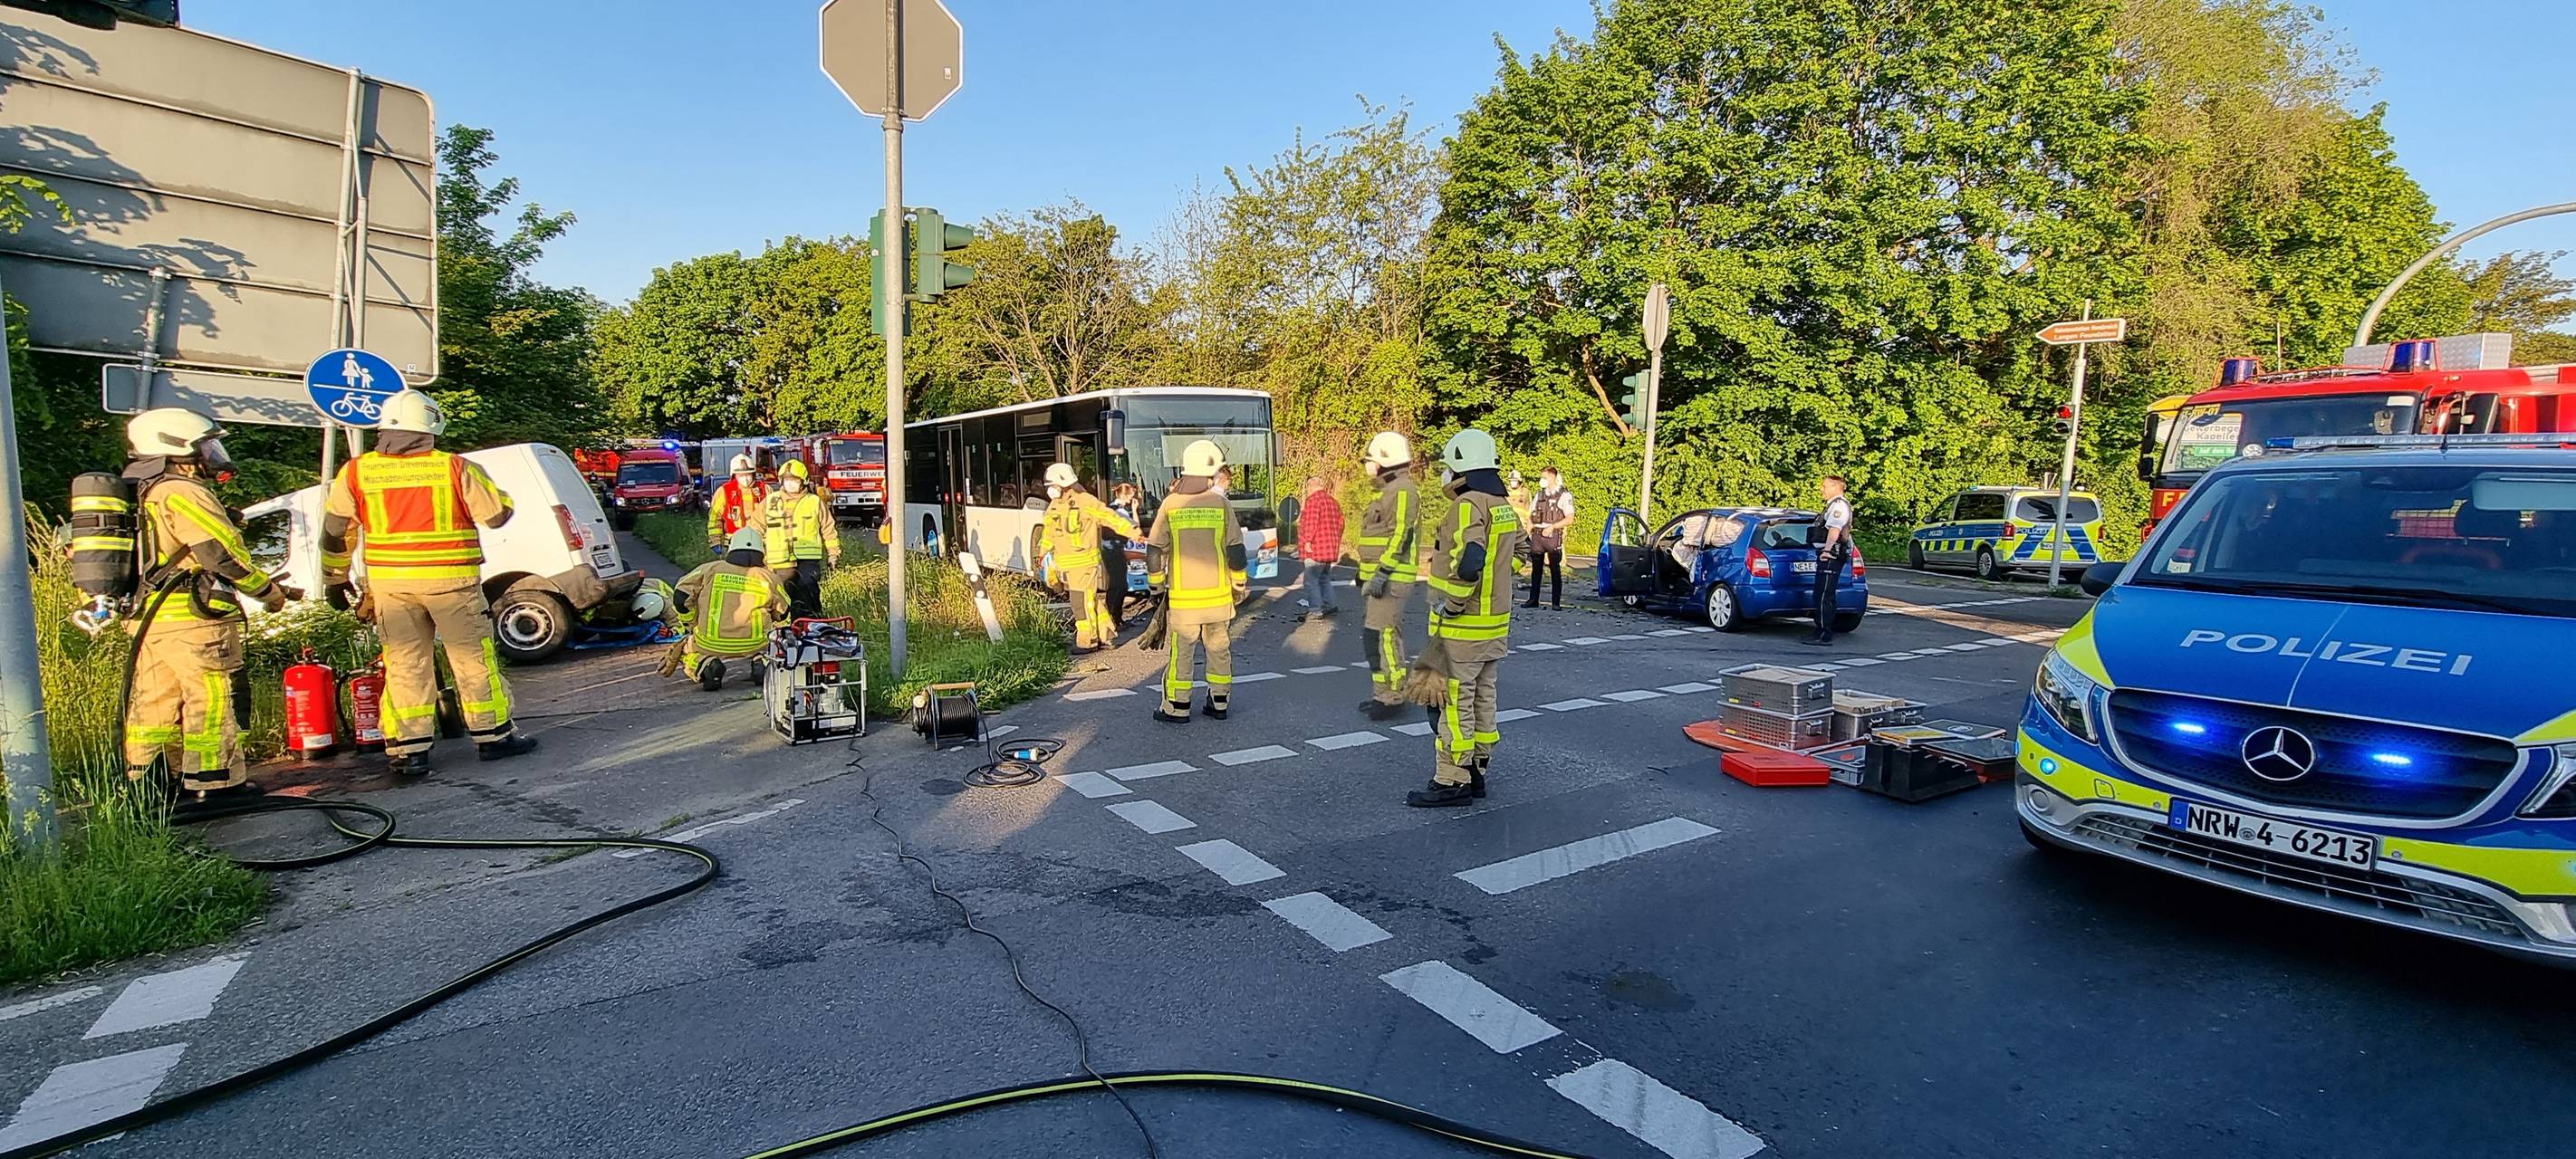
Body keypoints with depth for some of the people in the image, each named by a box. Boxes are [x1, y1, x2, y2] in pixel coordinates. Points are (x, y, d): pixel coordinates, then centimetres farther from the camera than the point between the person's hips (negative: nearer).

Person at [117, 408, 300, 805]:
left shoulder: (144, 494, 19)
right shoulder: (181, 493, -12)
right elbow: (223, 553, -16)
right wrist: (271, 590, -6)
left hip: (151, 617, 10)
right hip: (194, 618, -10)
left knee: (155, 701, 14)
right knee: (213, 699, -3)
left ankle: (145, 783, 20)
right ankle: (214, 783, 0)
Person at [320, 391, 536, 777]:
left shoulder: (356, 473, 3)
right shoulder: (455, 468, -6)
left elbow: (335, 533, 9)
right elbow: (498, 514, 0)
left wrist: (334, 580, 20)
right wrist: (477, 484, 19)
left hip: (390, 584, 3)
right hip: (451, 580, -2)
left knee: (405, 665, 9)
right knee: (473, 658, 8)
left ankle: (409, 749, 11)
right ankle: (493, 735, 15)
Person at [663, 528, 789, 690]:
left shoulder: (710, 569, 2)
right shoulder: (769, 578, 2)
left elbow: (680, 598, 4)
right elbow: (782, 612, 12)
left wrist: (693, 625, 21)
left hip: (710, 645, 0)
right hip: (754, 645, 1)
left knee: (682, 648, 28)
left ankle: (706, 665, -6)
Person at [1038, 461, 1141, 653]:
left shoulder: (1085, 502, -13)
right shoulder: (1055, 505, 11)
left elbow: (1110, 518, -16)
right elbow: (1050, 531, 27)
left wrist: (1133, 533, -24)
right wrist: (1044, 552, 36)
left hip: (1083, 563, -8)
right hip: (1064, 564, 8)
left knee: (1083, 602, -3)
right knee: (1090, 600, 13)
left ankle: (1087, 642, 7)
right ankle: (1107, 635, 23)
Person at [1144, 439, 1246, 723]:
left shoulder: (1170, 504, -4)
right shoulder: (1221, 503, -5)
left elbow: (1154, 550, -3)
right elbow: (1235, 550, -3)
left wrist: (1156, 584, 10)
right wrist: (1240, 585, 9)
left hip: (1182, 596, -1)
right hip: (1218, 595, 1)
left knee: (1180, 652, 7)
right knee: (1220, 649, 13)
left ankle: (1177, 708, 11)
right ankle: (1219, 704, 20)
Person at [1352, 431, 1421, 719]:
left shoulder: (1402, 490, -13)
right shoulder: (1387, 490, 20)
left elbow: (1400, 534, -22)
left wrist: (1382, 572, -25)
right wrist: (1367, 574, 26)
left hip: (1390, 578, -11)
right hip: (1376, 577, 11)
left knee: (1386, 635, -11)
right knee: (1372, 636, 13)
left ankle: (1394, 697, -5)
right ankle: (1382, 692, 21)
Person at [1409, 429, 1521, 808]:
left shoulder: (1467, 505, -18)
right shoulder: (1504, 506, 11)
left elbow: (1469, 562, -30)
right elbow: (1517, 548, 21)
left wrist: (1449, 605, -19)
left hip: (1461, 627, -9)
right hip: (1496, 624, 10)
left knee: (1454, 703, -2)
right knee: (1482, 698, 16)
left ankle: (1452, 782, 3)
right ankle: (1476, 770, 26)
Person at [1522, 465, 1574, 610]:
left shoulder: (1564, 495, 0)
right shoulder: (1539, 495, 16)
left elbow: (1570, 519, -6)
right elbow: (1531, 517, 18)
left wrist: (1552, 526, -15)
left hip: (1553, 537, -5)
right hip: (1537, 535, 5)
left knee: (1555, 570, -1)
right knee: (1536, 569, 7)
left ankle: (1556, 602, 3)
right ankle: (1533, 599, 13)